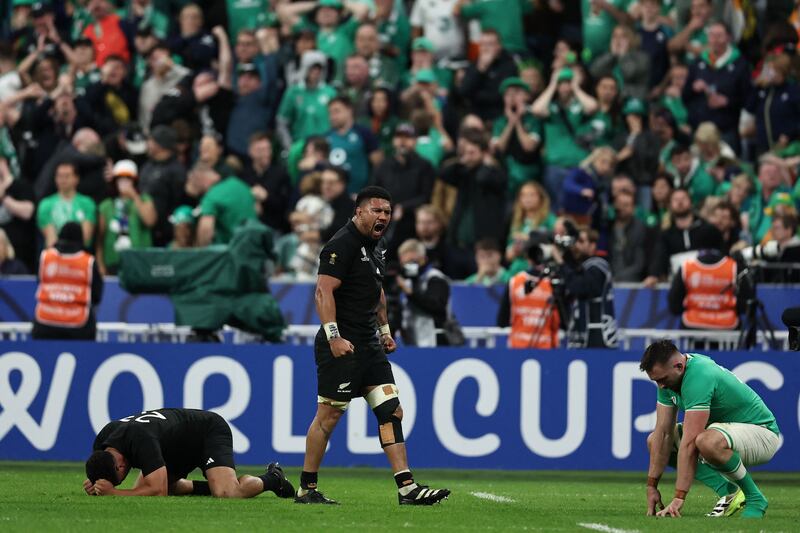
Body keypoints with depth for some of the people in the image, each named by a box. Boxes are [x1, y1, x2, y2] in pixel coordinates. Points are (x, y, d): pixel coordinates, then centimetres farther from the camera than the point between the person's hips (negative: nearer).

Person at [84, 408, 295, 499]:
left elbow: (158, 491, -42)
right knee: (141, 490, 3)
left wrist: (112, 492, -41)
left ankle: (270, 479, 1)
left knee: (226, 493, -31)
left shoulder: (140, 439, -41)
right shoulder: (101, 442, -16)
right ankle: (211, 486, 15)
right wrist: (95, 487, -22)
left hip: (210, 432, -9)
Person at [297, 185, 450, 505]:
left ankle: (407, 488, 0)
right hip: (341, 346, -9)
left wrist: (384, 329, 26)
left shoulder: (377, 245, 16)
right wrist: (334, 337, -27)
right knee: (328, 415, -4)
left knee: (392, 412, 2)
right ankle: (306, 489, 5)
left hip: (369, 345, 9)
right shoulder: (342, 244, -13)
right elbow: (323, 291, -20)